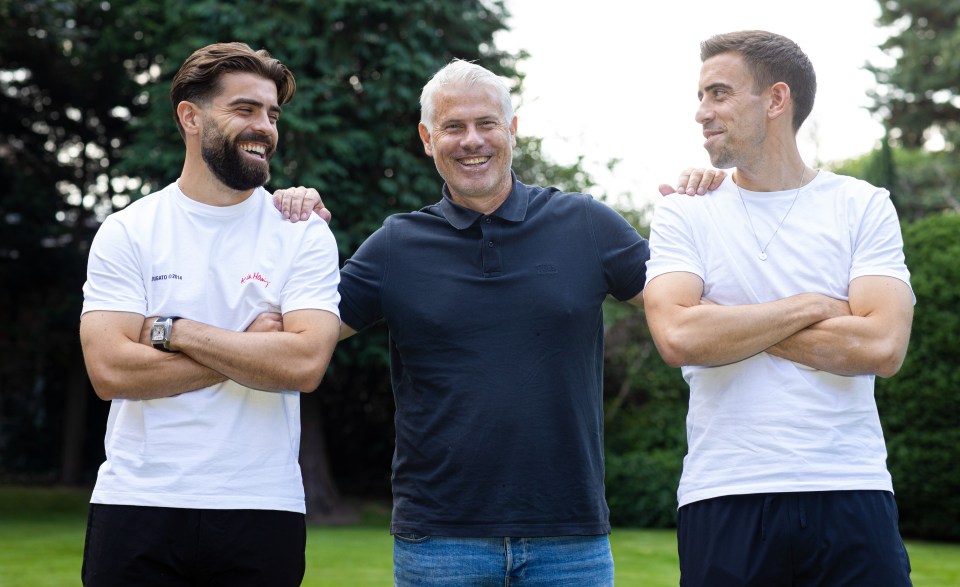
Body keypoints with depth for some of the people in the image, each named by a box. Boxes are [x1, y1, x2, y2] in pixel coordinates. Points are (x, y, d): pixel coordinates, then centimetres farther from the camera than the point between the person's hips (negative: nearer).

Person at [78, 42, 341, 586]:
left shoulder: (304, 234, 2)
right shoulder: (127, 232, 2)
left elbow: (305, 364, -12)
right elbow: (111, 369, -10)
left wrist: (172, 331, -11)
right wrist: (251, 349, -10)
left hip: (262, 509, 0)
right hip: (136, 506, 0)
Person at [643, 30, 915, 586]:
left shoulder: (864, 206, 4)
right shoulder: (683, 215, 6)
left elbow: (881, 346, -10)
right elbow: (678, 337, -11)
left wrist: (729, 326, -7)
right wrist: (812, 307, -7)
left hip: (850, 495, 0)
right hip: (723, 497, 0)